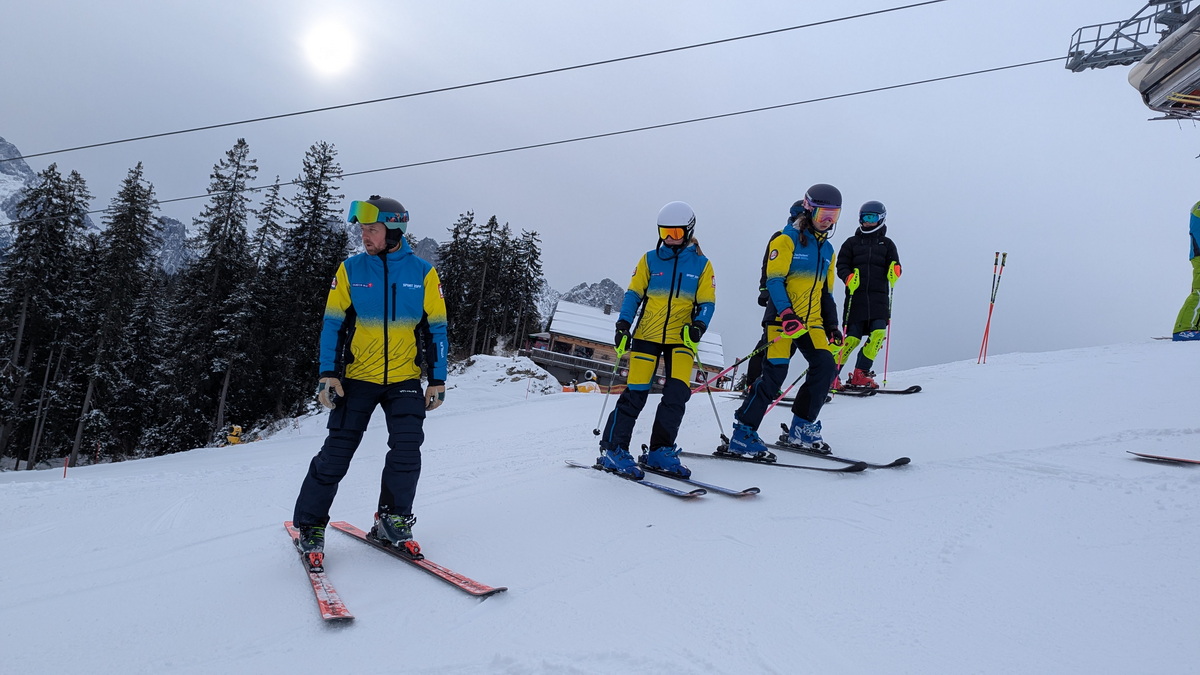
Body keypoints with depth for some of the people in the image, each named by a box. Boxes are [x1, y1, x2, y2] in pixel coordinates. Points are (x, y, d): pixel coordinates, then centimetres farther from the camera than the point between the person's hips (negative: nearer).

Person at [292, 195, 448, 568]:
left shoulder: (423, 273, 0)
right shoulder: (350, 269, 1)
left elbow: (436, 329, 4)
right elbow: (333, 325, 1)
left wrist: (438, 379, 0)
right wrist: (329, 373, -8)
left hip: (404, 379, 0)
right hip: (357, 378, 0)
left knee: (407, 447, -11)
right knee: (336, 453, -1)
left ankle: (393, 520, 7)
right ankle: (310, 527, 14)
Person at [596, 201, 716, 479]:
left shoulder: (702, 265, 7)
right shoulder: (650, 260, 6)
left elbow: (707, 302, 6)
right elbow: (633, 294, 6)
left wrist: (698, 326, -14)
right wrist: (623, 325, -7)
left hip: (680, 338, 1)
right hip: (647, 336, -1)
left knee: (678, 392, -11)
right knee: (636, 392, -8)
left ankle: (660, 450, 2)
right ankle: (612, 449, -1)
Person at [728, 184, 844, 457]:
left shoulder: (827, 250, 18)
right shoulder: (786, 240, -4)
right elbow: (774, 280, -13)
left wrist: (832, 326, 15)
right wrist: (786, 313, -26)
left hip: (812, 322, 7)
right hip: (782, 319, -7)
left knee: (825, 367, -7)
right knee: (775, 372, -14)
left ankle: (803, 427, 9)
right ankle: (743, 434, -9)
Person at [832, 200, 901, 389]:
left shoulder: (887, 244, 17)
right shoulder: (852, 242, 12)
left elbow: (893, 266, 9)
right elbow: (841, 265, 6)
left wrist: (894, 272, -15)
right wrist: (848, 278, -15)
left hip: (879, 297, 2)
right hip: (856, 296, -2)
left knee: (878, 332, -15)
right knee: (852, 337, -8)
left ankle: (860, 374, -5)